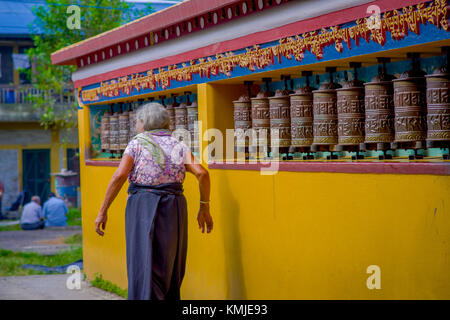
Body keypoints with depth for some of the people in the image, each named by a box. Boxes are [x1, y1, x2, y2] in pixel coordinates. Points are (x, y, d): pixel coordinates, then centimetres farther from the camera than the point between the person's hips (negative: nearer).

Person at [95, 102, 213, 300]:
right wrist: (204, 208, 5)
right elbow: (202, 173, -3)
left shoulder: (137, 144, 1)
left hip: (143, 209, -3)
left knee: (144, 268, -4)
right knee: (169, 267, 16)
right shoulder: (178, 146, 9)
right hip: (174, 210, 4)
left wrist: (103, 211, -8)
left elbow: (119, 176, -12)